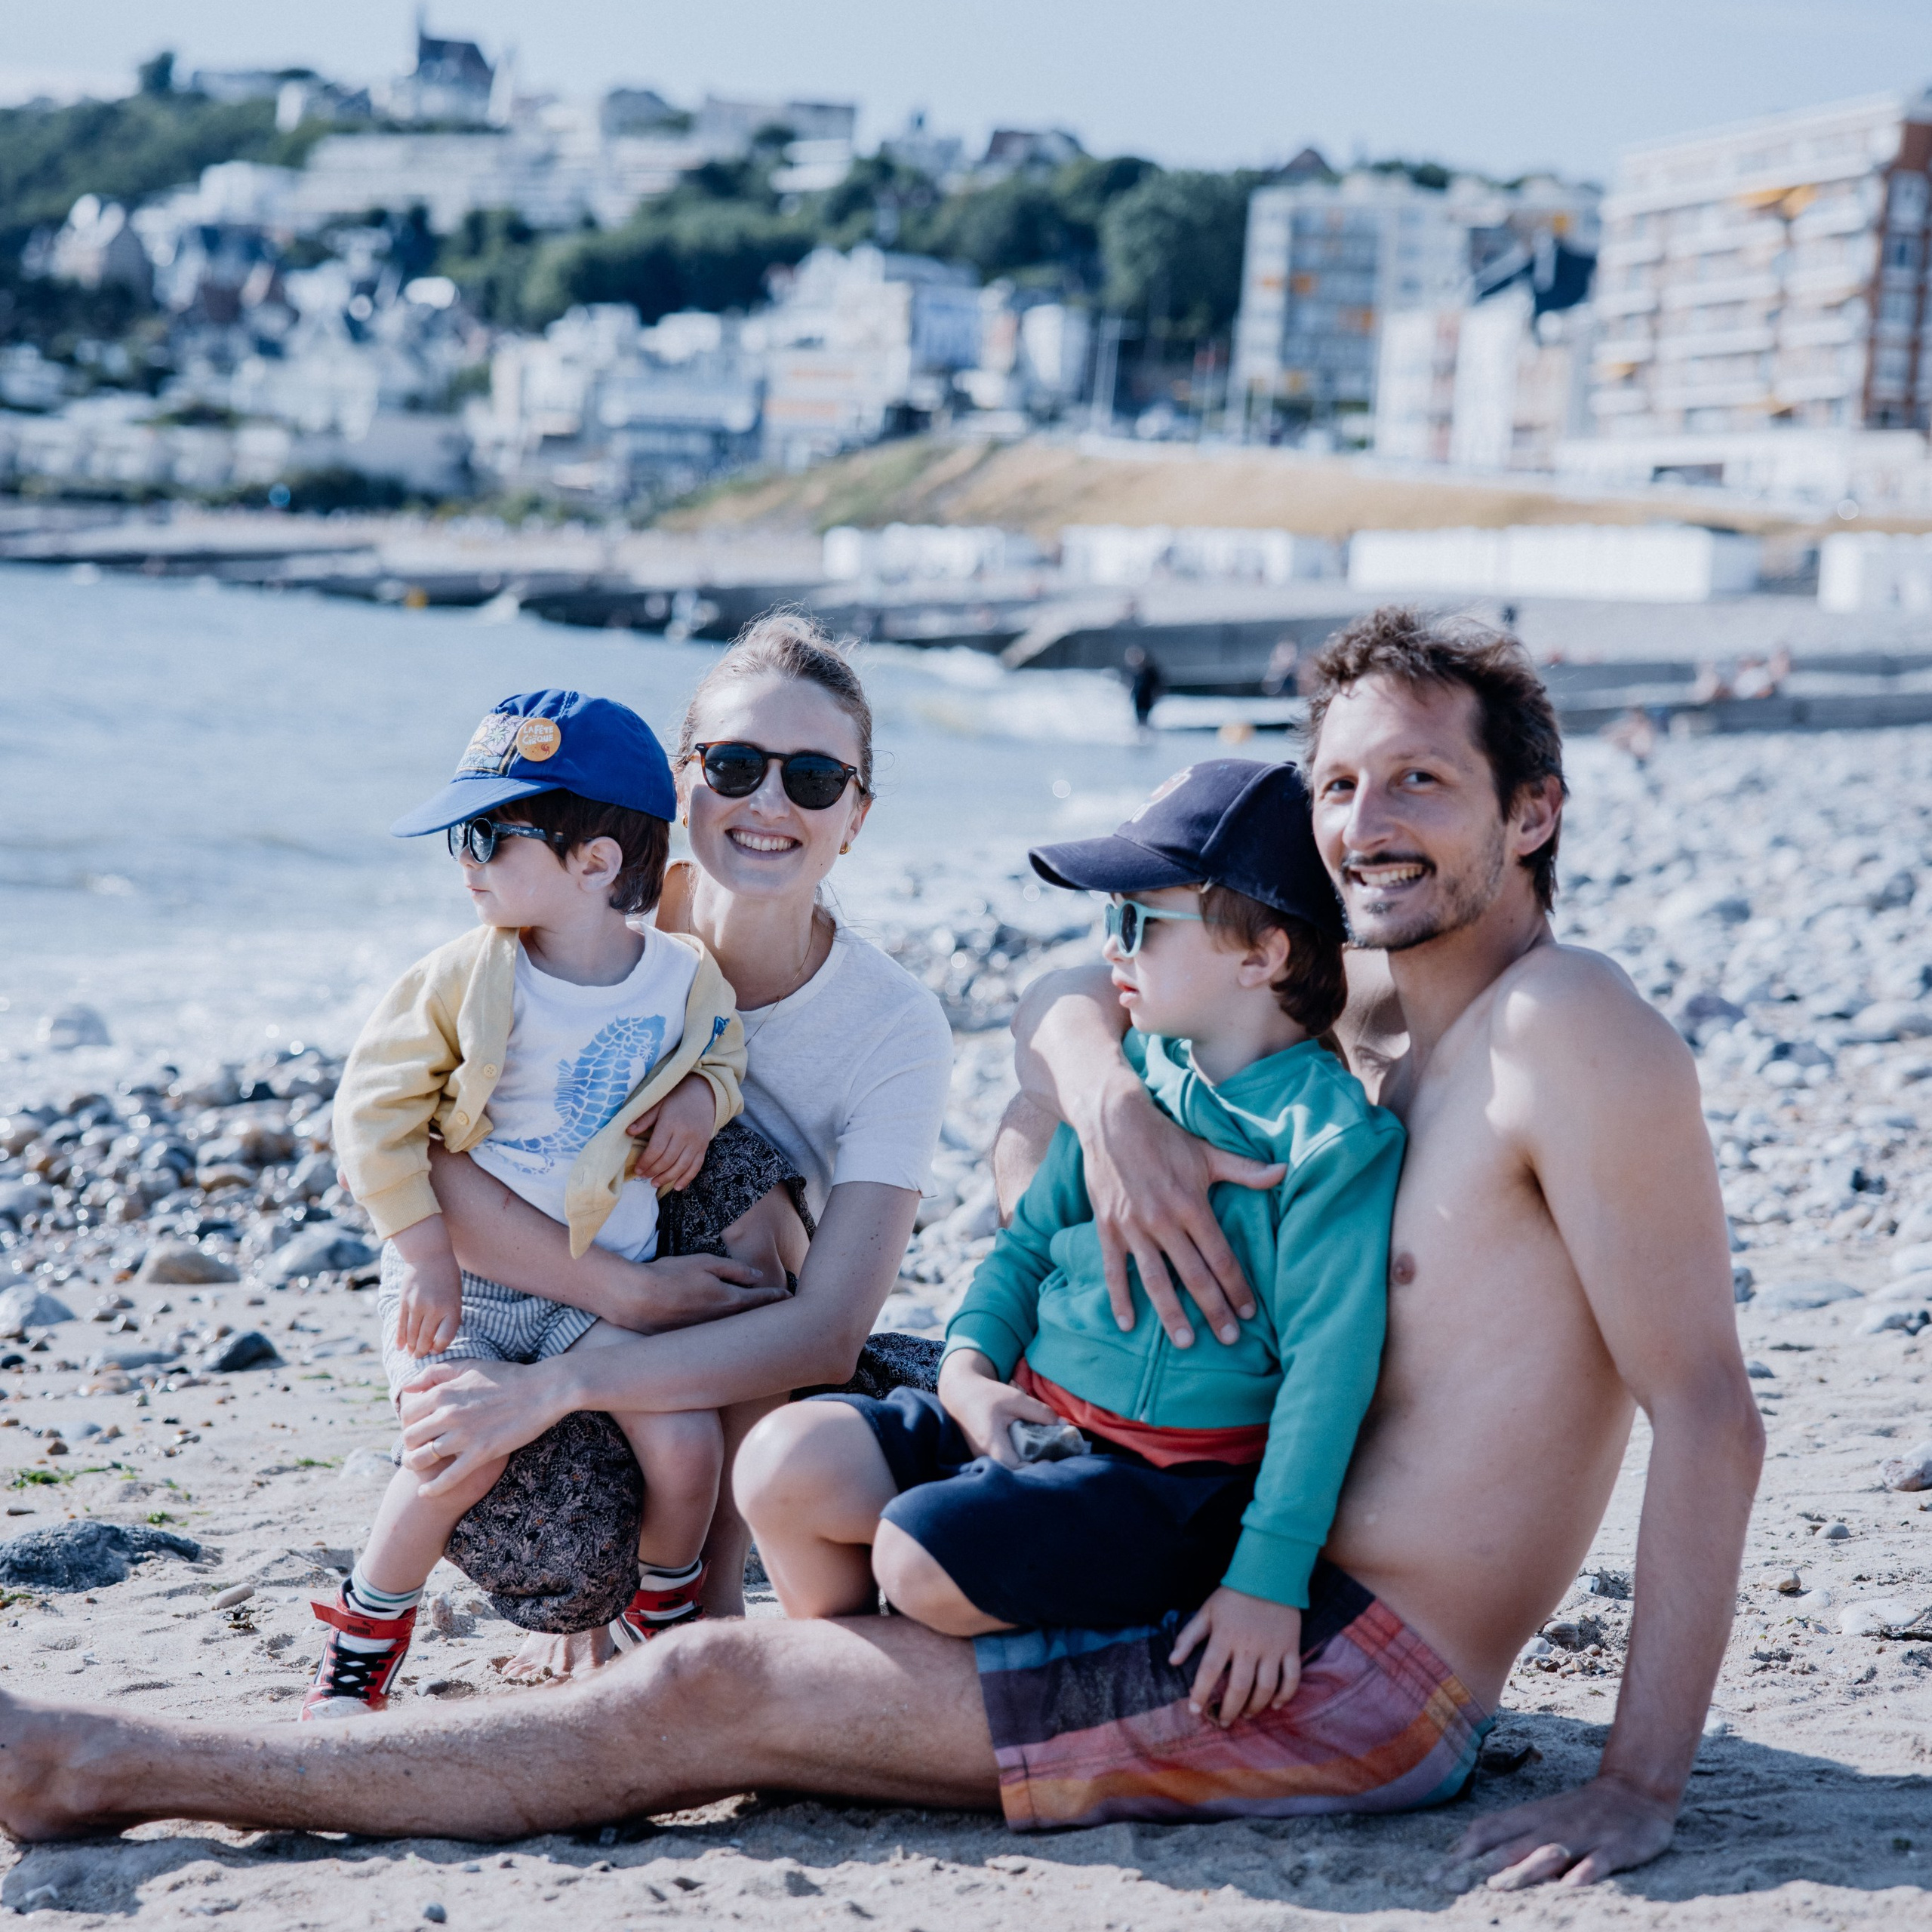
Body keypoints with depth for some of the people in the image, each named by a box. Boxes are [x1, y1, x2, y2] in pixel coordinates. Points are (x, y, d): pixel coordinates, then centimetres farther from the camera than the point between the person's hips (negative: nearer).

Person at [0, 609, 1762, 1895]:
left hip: (1354, 1680, -9)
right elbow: (1062, 1006, 16)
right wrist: (1108, 1097, -10)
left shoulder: (1570, 1028, -16)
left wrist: (1641, 1787, -23)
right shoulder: (1346, 1015, 10)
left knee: (710, 1697, -9)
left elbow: (1712, 1415, -19)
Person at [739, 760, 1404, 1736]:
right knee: (783, 1463, -11)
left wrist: (1268, 1580, -23)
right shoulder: (1128, 1074, 9)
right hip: (1028, 1416, 7)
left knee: (924, 1556, -28)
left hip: (1178, 1475, -7)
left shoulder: (1332, 1136, -13)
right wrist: (969, 1365, -2)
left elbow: (1327, 1369, -17)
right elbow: (1033, 1236, 18)